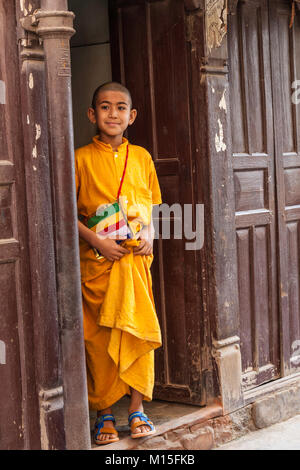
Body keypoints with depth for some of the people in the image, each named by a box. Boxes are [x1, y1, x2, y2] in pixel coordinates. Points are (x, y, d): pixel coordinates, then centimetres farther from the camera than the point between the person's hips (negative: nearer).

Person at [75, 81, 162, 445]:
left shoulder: (141, 157, 8)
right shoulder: (82, 159, -2)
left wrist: (149, 234, -3)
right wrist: (96, 240, -14)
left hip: (136, 257, 3)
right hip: (96, 261, -2)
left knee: (139, 331, 2)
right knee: (99, 337, 2)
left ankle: (137, 410, 15)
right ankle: (104, 414, 15)